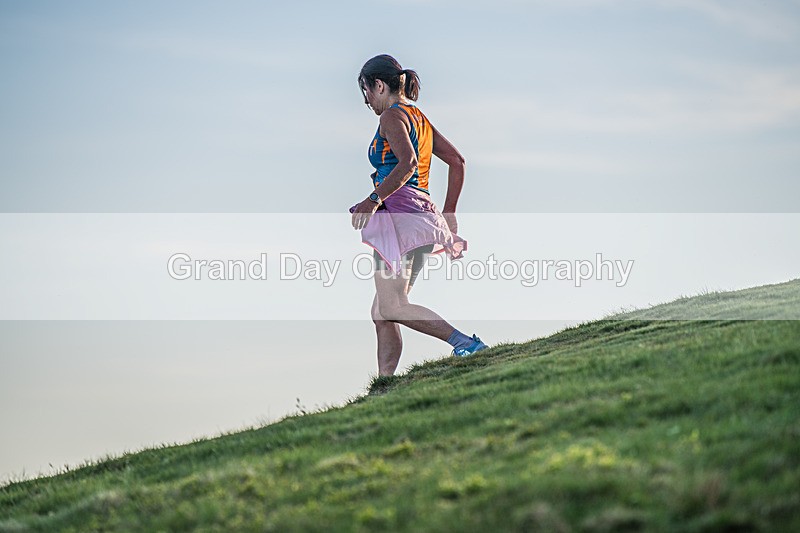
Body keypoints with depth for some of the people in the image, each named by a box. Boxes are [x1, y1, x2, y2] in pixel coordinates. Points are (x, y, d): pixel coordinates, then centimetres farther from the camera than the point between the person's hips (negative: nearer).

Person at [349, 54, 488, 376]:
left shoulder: (391, 116, -4)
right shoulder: (419, 118, 22)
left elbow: (408, 162, -21)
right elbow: (457, 161, 21)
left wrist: (374, 199, -23)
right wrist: (448, 214, 23)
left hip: (399, 212, -10)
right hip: (423, 214, 10)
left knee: (390, 307, -16)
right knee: (381, 312, 8)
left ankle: (464, 342, -26)